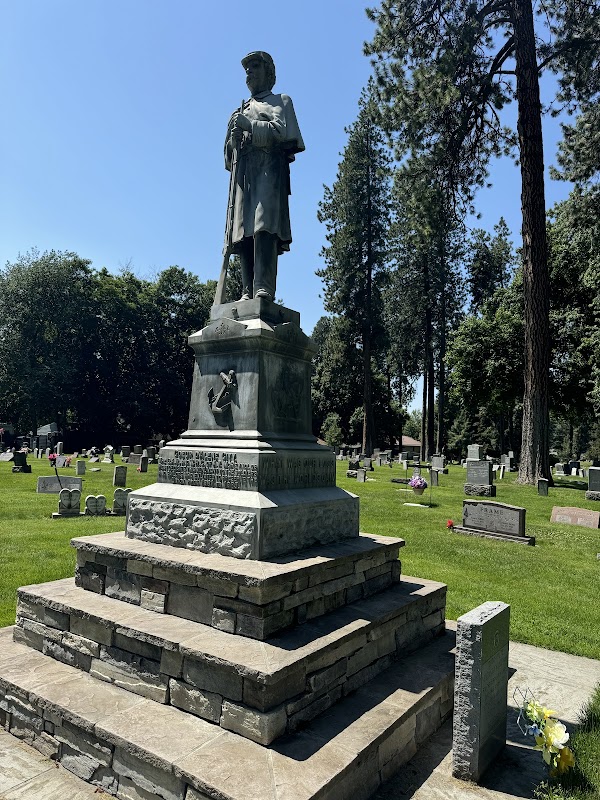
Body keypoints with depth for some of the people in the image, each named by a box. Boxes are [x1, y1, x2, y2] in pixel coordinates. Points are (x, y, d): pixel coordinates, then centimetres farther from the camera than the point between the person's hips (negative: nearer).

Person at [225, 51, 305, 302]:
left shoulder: (279, 101, 19)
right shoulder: (241, 111, 33)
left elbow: (282, 131, -2)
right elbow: (228, 157, 27)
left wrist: (249, 126, -4)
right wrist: (234, 135, 7)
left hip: (268, 169, -5)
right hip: (243, 175, 6)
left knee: (264, 228, -24)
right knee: (243, 234, -9)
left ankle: (264, 290, -34)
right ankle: (247, 293, -13)